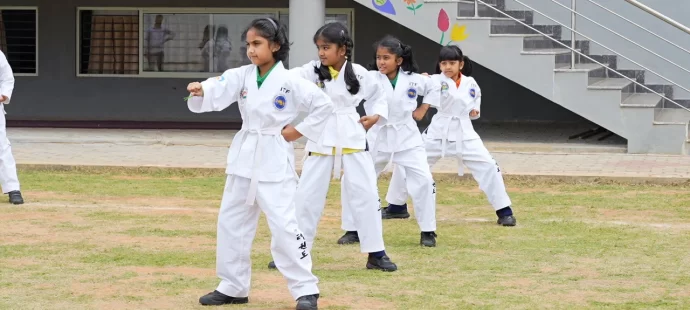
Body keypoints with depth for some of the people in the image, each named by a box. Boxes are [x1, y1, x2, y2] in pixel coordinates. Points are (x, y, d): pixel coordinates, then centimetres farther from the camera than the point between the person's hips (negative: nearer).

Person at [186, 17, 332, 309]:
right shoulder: (242, 76, 1)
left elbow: (324, 104, -10)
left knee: (284, 225, -10)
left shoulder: (290, 82, -12)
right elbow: (218, 92, -15)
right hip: (244, 158, 6)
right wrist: (201, 91, -36)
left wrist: (299, 131, -10)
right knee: (231, 222, 12)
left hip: (274, 161, -6)